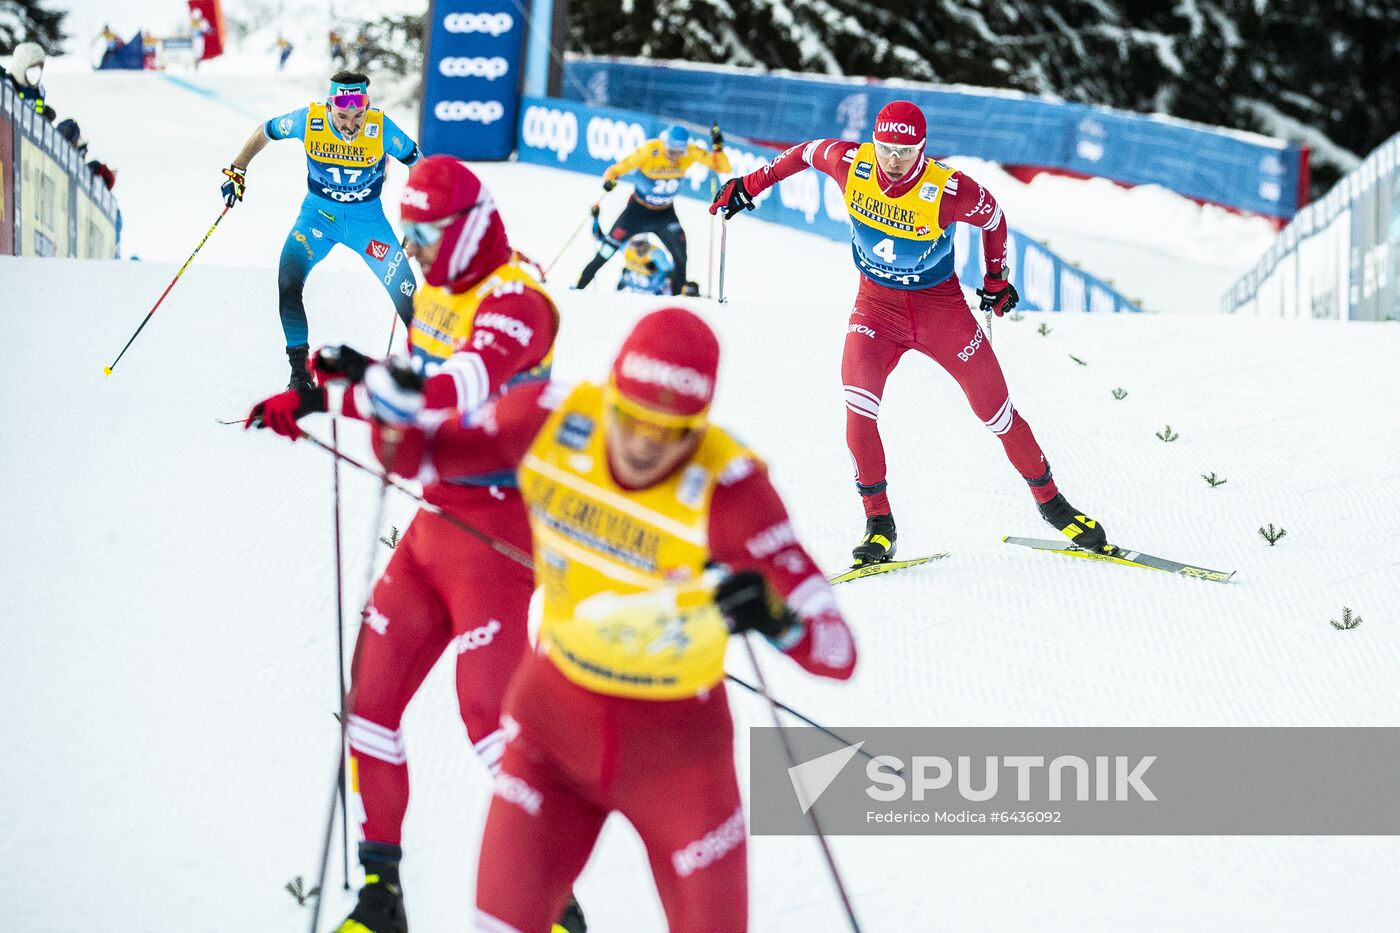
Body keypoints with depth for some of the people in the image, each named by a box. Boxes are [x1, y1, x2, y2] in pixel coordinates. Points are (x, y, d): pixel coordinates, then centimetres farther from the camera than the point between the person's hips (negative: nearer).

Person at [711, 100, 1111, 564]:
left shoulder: (949, 190, -23)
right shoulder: (851, 165, -16)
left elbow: (993, 218, -2)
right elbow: (808, 152, 6)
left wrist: (996, 279, 6)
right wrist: (751, 184, 12)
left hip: (942, 307, -1)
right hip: (877, 304, 1)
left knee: (997, 411, 3)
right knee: (858, 404, -23)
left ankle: (1050, 501, 24)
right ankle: (878, 523, -11)